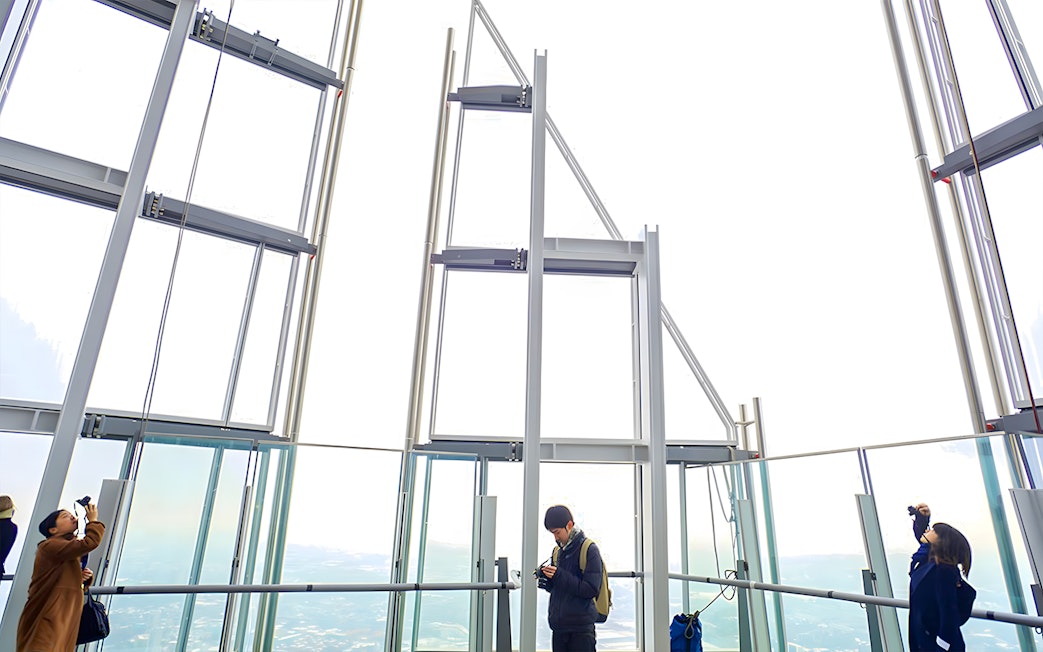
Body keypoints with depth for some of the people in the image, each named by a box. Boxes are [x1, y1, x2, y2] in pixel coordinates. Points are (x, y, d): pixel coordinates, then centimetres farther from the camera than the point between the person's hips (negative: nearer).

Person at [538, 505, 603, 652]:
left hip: (581, 628, -6)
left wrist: (559, 576, -21)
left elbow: (591, 590, -16)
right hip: (558, 626, 6)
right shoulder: (558, 551, 12)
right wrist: (546, 579, -5)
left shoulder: (589, 549, -9)